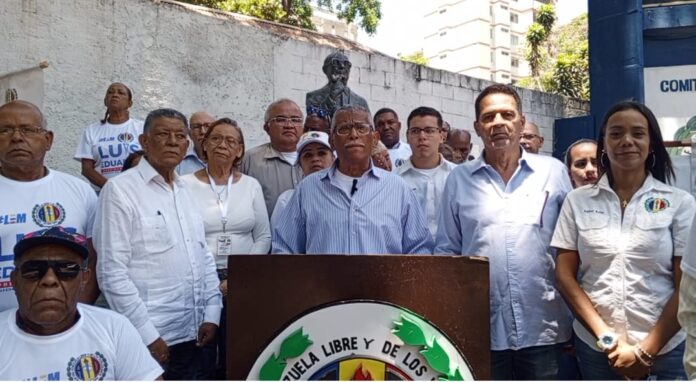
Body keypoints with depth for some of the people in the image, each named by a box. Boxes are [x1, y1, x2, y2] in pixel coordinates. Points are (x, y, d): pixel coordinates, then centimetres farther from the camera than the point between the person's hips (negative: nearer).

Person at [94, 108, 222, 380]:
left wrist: (212, 314, 3)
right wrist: (147, 335, -16)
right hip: (151, 339, -6)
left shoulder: (185, 190, 10)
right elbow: (112, 272, -14)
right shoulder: (120, 190, -10)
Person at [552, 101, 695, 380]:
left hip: (665, 350, -1)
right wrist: (605, 336, -9)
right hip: (594, 347, 1)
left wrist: (645, 351, -9)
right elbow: (564, 275, -1)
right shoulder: (577, 201, 0)